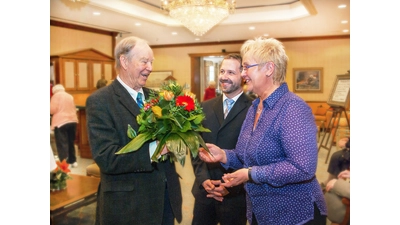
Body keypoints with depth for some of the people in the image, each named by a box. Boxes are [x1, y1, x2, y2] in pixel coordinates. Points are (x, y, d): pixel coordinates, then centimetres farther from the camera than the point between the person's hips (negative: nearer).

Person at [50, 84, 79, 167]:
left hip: (61, 122, -6)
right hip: (73, 121, 6)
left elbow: (52, 110, -8)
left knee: (62, 144, -5)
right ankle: (73, 161, 21)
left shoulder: (56, 95, -2)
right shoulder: (70, 96, 17)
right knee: (71, 142, 15)